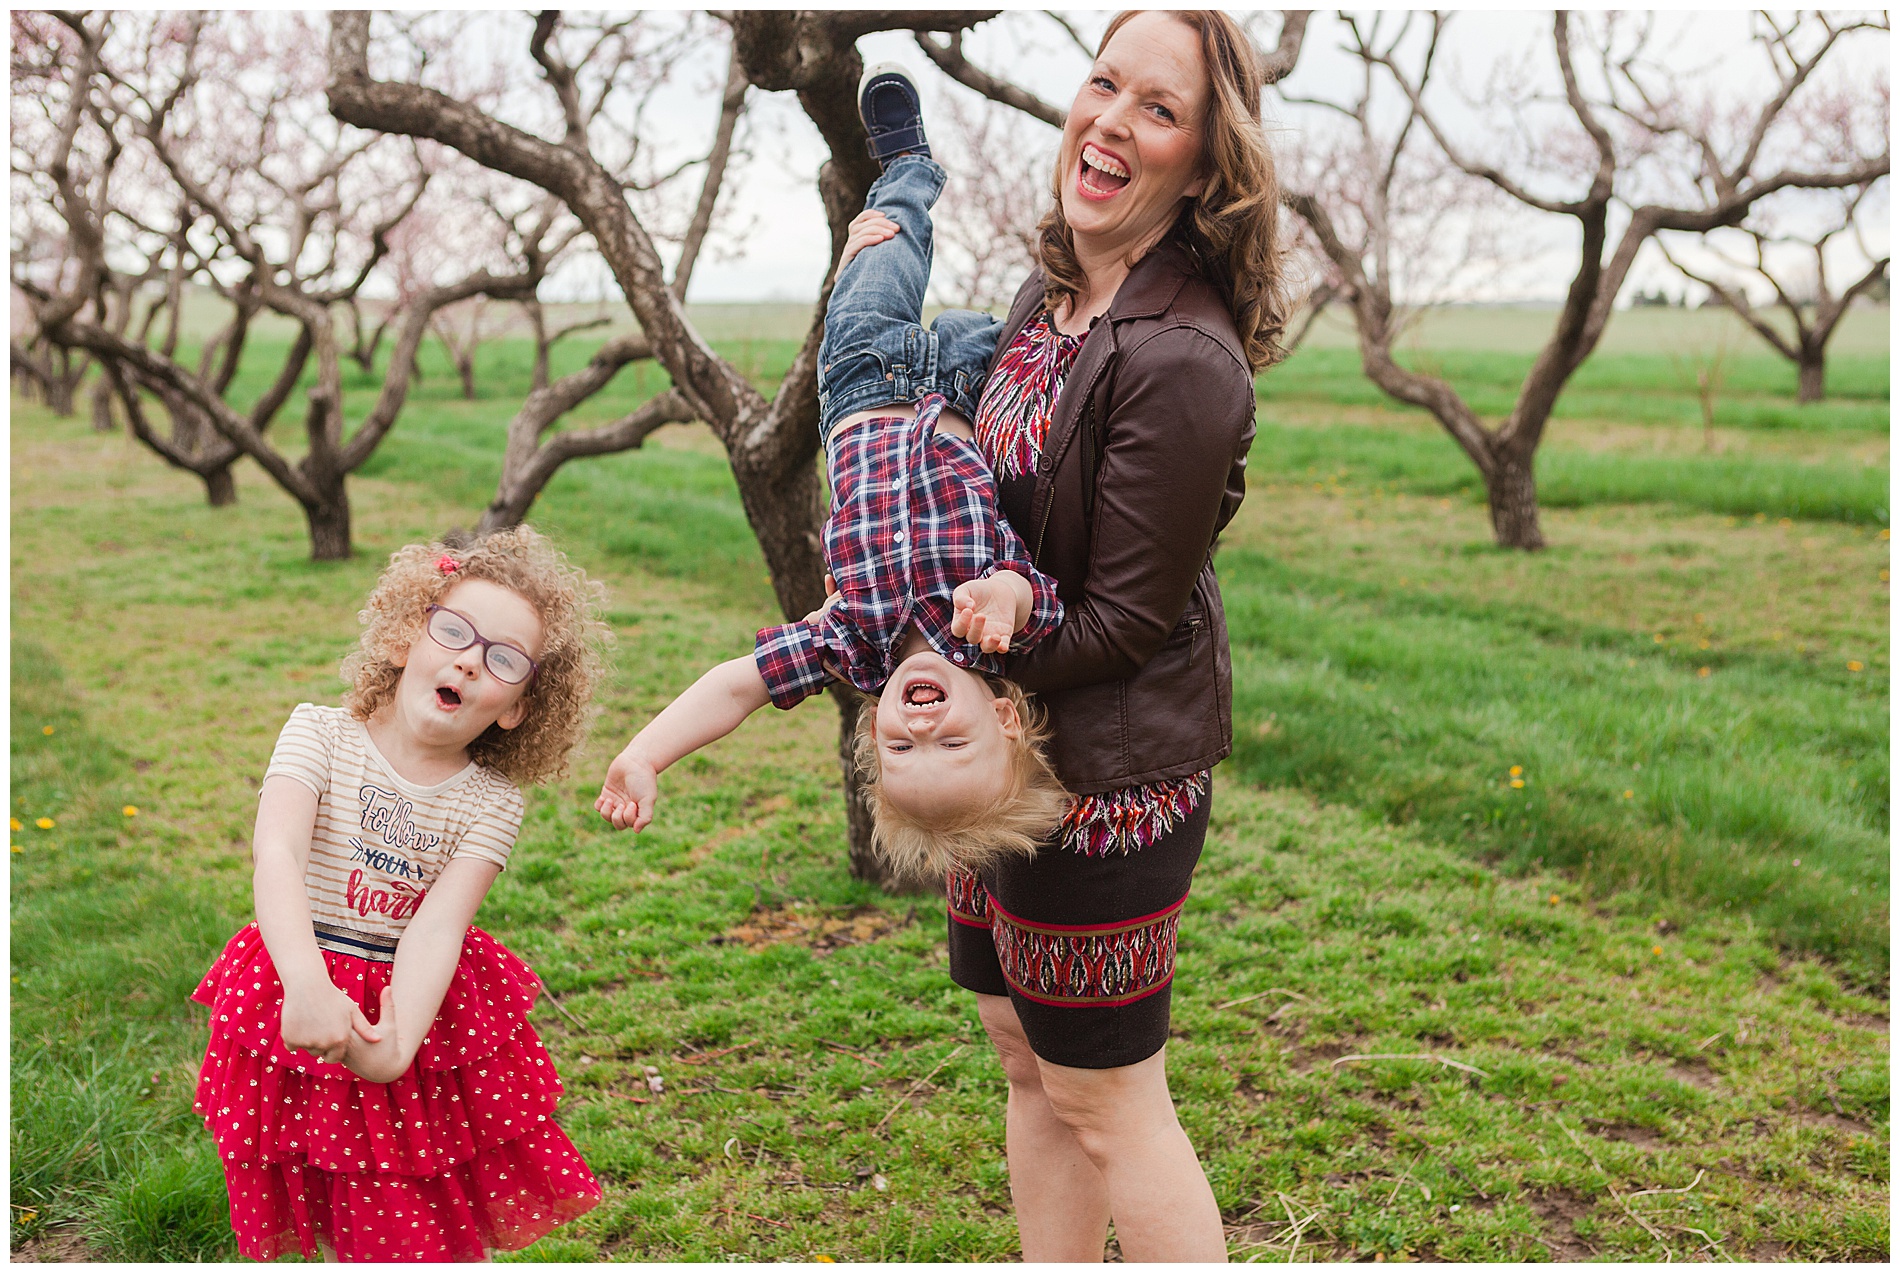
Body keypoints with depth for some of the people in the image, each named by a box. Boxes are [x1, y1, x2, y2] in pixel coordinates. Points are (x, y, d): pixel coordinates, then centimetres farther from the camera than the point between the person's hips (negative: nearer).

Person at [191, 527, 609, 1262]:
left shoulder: (492, 802, -6)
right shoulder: (321, 733, -10)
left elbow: (438, 925, -19)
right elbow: (277, 853, -26)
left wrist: (397, 1044, -36)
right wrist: (306, 982, -43)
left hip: (420, 1006, 1)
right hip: (306, 1000, -1)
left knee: (430, 1228, 8)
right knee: (325, 1224, 11)